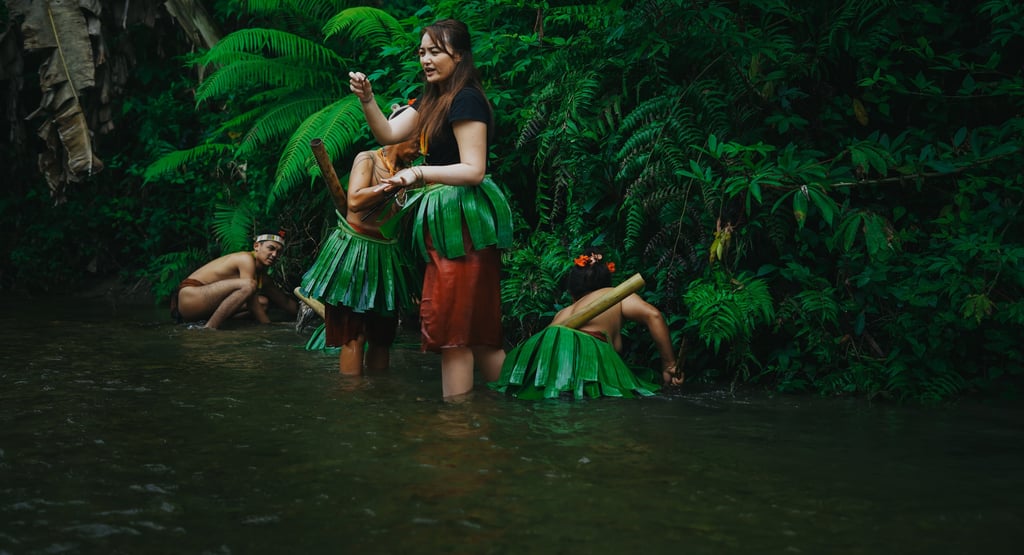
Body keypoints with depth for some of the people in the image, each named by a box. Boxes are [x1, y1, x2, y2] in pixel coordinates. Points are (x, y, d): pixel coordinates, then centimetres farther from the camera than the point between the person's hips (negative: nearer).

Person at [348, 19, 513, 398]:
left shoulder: (466, 100, -14)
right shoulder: (432, 100, 15)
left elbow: (474, 170, -19)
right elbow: (388, 134, 10)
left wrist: (420, 174, -29)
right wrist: (366, 98, -7)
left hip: (463, 223, -10)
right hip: (445, 222, 10)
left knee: (453, 328, -7)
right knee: (474, 329, 12)